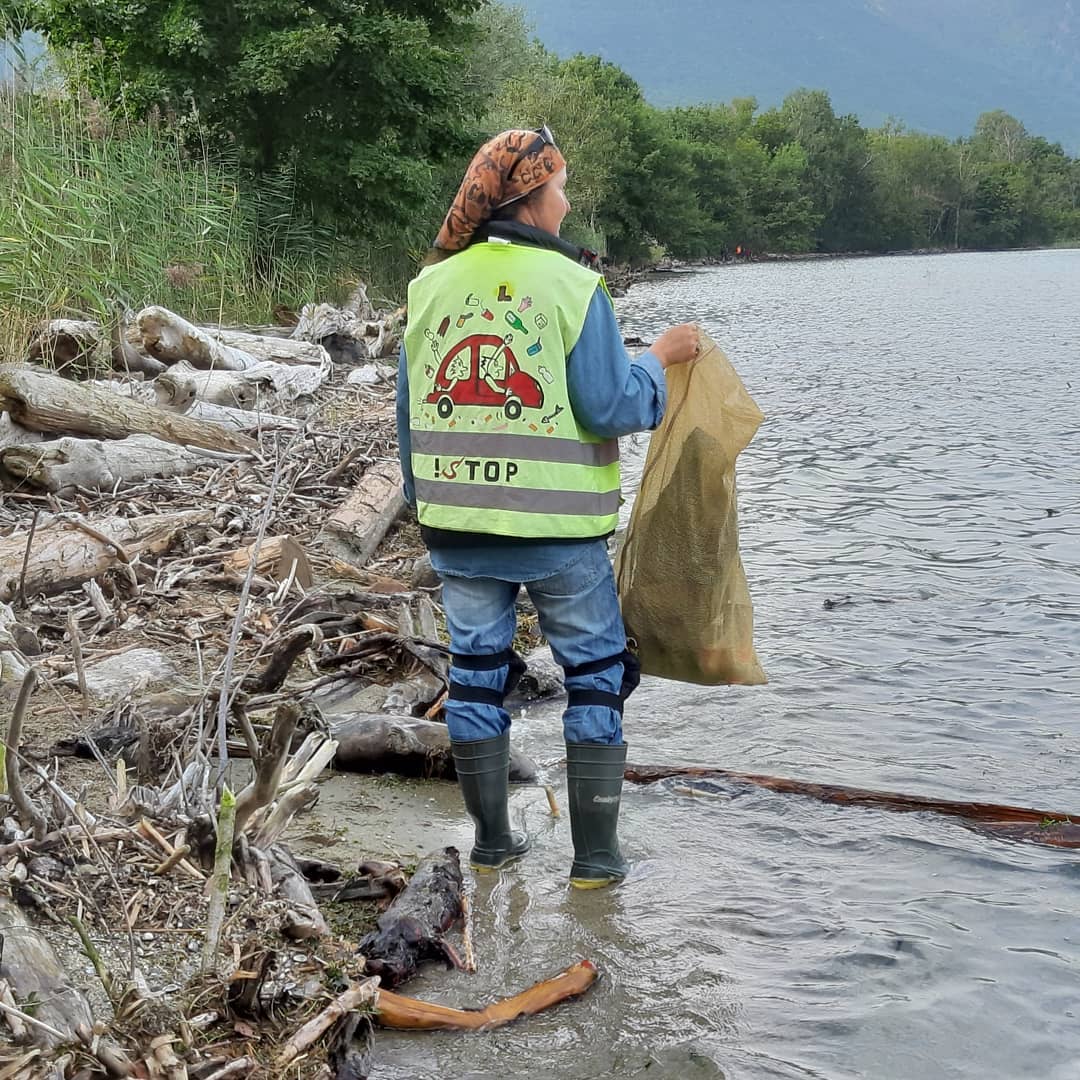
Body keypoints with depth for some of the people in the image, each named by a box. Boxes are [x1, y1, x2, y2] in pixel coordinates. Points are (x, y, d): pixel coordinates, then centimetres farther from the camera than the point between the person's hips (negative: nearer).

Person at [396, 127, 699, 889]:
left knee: (477, 674, 14)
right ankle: (596, 855, 11)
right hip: (558, 530, -4)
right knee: (597, 677, 9)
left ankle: (492, 840, 23)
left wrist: (424, 505, 20)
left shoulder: (432, 284, 4)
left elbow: (410, 412, 9)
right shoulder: (571, 284, -11)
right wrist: (660, 360, 3)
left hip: (458, 529, 4)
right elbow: (610, 408, -14)